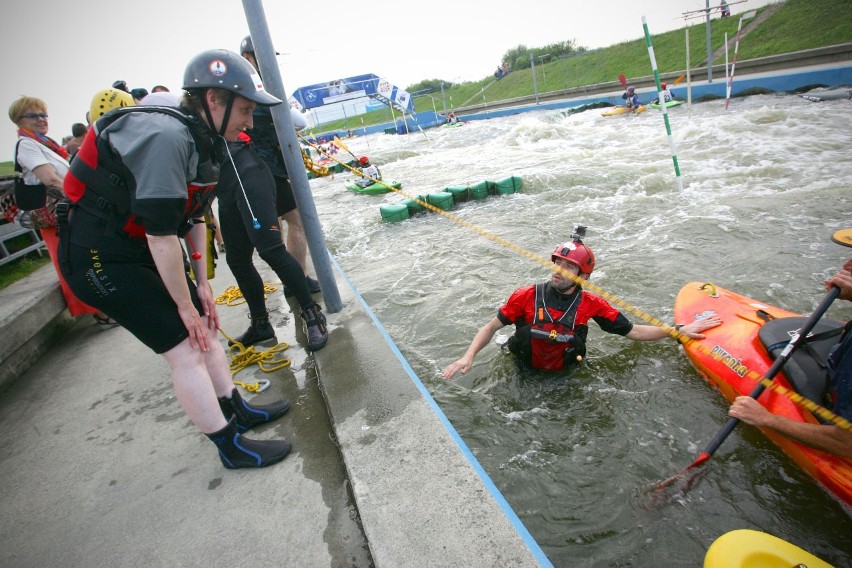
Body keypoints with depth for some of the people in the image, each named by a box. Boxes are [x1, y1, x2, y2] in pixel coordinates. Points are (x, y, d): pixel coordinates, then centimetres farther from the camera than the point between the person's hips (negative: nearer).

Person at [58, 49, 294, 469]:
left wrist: (202, 285, 7)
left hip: (139, 249, 9)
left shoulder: (202, 140, 2)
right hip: (98, 259, -9)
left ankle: (237, 410, 30)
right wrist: (185, 305, -17)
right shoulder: (166, 136, -27)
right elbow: (161, 234, -27)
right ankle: (231, 447, 8)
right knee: (186, 349, -7)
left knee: (204, 328, 12)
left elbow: (194, 217, 7)